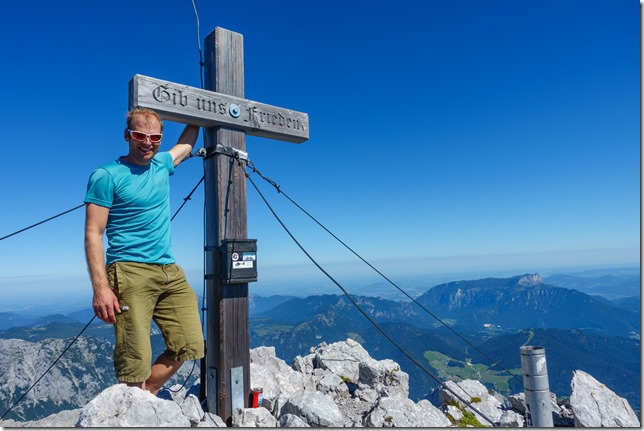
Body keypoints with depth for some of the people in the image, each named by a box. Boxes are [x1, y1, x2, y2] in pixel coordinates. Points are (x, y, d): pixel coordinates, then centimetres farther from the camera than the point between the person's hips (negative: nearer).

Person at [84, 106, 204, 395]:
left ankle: (147, 393, 20)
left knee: (189, 346, 3)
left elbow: (187, 143, 36)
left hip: (170, 272, 6)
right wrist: (100, 287, -17)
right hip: (130, 273, -6)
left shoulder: (162, 165, 14)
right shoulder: (107, 176, -3)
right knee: (134, 358, -9)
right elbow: (93, 234, -8)